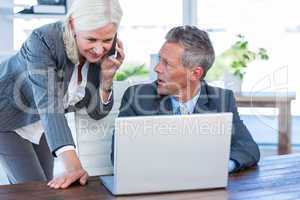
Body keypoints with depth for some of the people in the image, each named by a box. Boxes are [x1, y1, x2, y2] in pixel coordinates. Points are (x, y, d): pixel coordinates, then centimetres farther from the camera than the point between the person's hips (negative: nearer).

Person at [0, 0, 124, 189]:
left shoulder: (108, 51, -16)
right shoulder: (43, 40, -33)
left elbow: (97, 112, -10)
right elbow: (50, 105, -41)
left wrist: (107, 76, -29)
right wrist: (73, 166, -50)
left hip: (39, 123, 6)